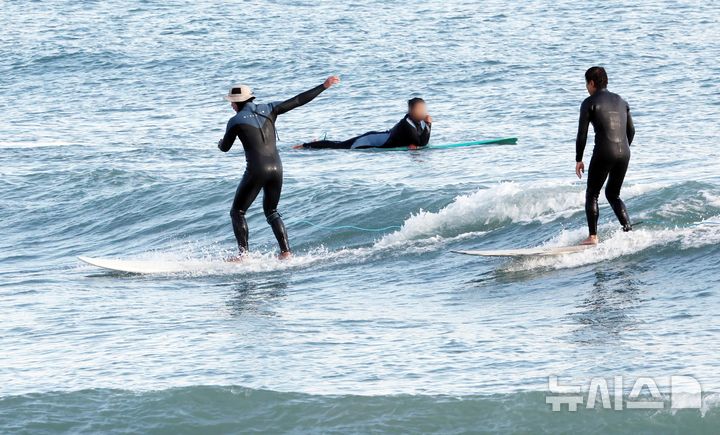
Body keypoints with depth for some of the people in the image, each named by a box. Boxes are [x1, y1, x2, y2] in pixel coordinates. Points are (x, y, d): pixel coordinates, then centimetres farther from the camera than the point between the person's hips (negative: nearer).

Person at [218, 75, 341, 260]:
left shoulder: (236, 121, -1)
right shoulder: (268, 110, 7)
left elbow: (225, 148, 12)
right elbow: (297, 101, 6)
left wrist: (221, 143, 38)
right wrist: (324, 86, 12)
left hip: (256, 170, -5)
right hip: (276, 168, 5)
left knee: (237, 212, 8)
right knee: (271, 211, 22)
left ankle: (243, 253, -5)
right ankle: (285, 250, 8)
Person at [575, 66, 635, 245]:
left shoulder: (590, 103, -1)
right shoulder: (621, 101, 17)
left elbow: (582, 134, -4)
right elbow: (631, 131, 19)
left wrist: (579, 160, 3)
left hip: (603, 153, -6)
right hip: (624, 153, 6)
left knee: (592, 194, 7)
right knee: (613, 194, 20)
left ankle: (593, 236, -3)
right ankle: (628, 229, 5)